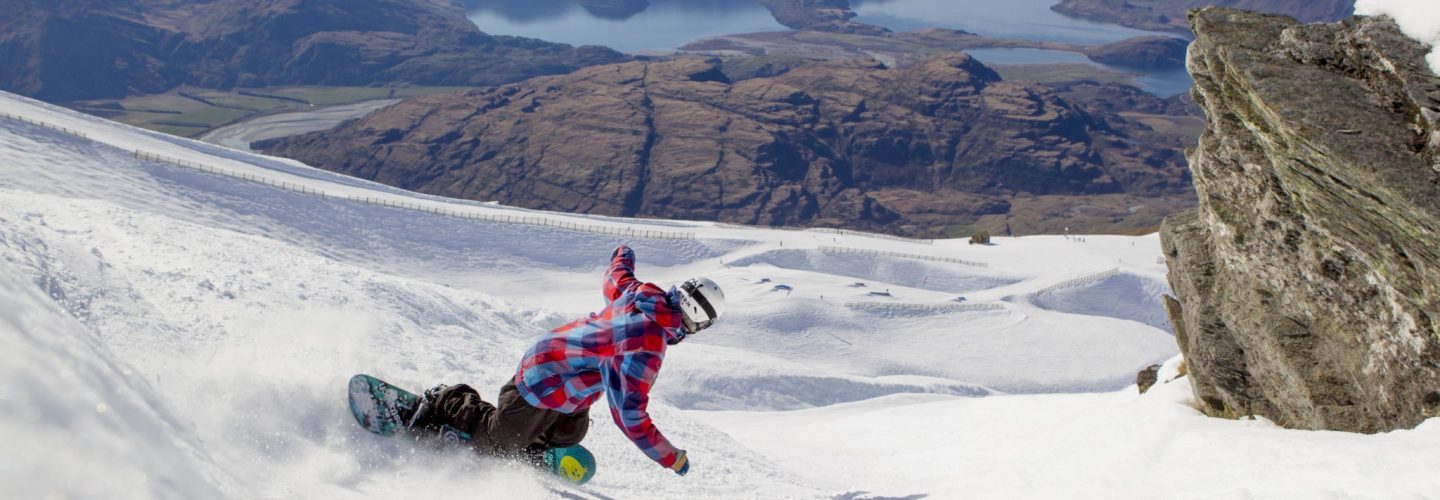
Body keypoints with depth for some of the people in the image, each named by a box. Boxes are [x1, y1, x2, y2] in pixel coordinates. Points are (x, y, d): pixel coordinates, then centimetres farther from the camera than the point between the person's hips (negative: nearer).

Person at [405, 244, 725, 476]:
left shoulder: (640, 293, -12)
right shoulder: (647, 347, -35)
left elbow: (615, 279, 12)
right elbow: (629, 415, -33)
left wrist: (623, 255, 36)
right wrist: (673, 459, -23)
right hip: (547, 389, -8)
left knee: (567, 438, 26)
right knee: (497, 446, 14)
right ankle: (445, 404, 27)